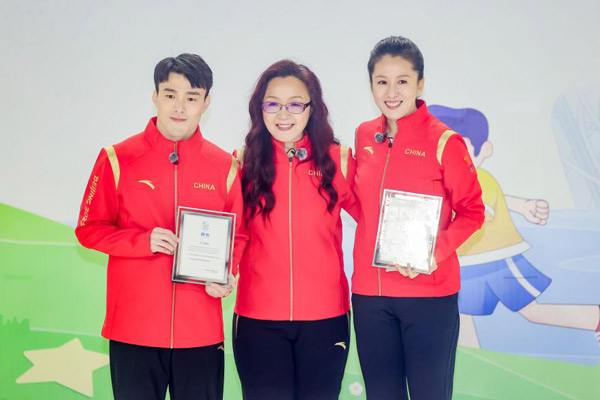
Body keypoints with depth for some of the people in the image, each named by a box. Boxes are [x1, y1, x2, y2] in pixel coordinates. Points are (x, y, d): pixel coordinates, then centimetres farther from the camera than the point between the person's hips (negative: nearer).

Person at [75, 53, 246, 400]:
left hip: (201, 330, 1)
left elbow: (238, 235, 12)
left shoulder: (225, 166, 4)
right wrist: (145, 241, -14)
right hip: (133, 328, -1)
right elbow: (89, 229, 3)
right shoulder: (117, 159, 0)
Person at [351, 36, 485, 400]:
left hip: (430, 292, -4)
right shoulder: (365, 136, 7)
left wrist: (436, 251, -19)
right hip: (369, 291, 5)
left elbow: (471, 212, -5)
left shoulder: (444, 141, -8)